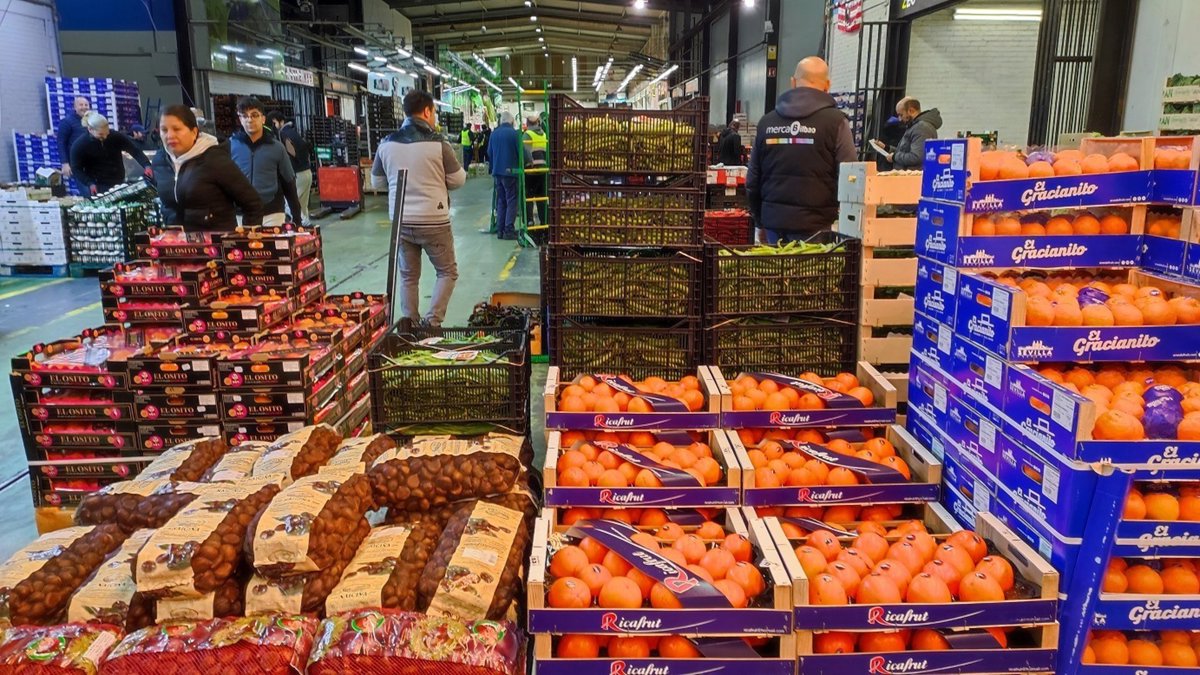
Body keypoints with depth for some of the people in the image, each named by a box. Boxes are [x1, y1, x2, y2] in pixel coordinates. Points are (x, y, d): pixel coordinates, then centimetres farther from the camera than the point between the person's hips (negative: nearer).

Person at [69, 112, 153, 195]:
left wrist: (146, 165, -22)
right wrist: (89, 184, -21)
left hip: (118, 184, 3)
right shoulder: (79, 145, -13)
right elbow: (76, 169, -7)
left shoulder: (116, 137, -9)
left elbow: (135, 151, -5)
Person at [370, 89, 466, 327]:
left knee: (408, 276, 16)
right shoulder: (438, 143, -11)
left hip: (401, 221, 4)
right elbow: (458, 180, -3)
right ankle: (432, 321, 2)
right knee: (447, 272, 12)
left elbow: (377, 182, 13)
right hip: (434, 221, -4)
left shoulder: (386, 144, 2)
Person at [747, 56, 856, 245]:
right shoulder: (835, 121, -6)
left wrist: (759, 218, 23)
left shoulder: (767, 121, 8)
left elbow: (753, 179, 13)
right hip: (815, 222, -4)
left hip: (774, 221, 4)